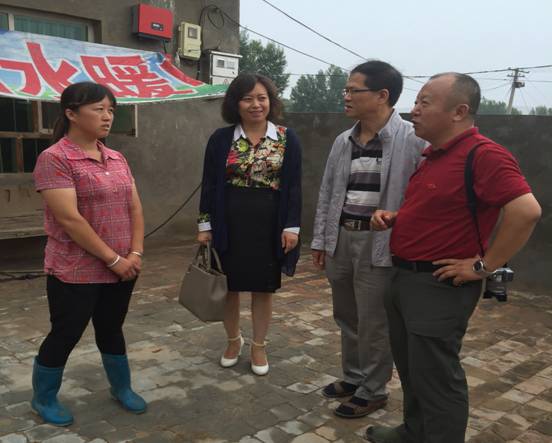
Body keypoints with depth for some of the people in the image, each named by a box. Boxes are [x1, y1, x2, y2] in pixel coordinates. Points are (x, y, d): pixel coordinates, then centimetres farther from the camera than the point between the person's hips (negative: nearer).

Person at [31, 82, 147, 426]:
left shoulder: (117, 159, 8)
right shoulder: (54, 159, -14)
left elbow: (135, 208, 8)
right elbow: (70, 219, -20)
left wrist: (136, 253, -5)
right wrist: (113, 259, -18)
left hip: (123, 269, 6)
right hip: (76, 272, -6)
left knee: (111, 329, 20)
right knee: (66, 334, 9)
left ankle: (122, 388, 37)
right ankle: (44, 399, 31)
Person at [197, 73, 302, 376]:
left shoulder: (287, 138, -1)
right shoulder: (221, 139, 0)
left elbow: (293, 187, -1)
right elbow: (209, 185, 2)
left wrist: (291, 226, -7)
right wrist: (205, 225, -2)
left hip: (269, 224, 0)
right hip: (229, 224, 1)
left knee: (263, 287, 10)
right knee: (229, 286, 11)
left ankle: (258, 346, 29)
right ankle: (233, 340, 35)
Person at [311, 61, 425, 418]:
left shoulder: (413, 140, -13)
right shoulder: (343, 142, 9)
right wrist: (320, 240, 14)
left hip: (381, 244, -6)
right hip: (341, 239, 7)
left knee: (374, 322, 5)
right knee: (347, 316, 18)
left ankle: (373, 390, 25)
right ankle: (353, 376, 38)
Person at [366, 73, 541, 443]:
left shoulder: (484, 154, -18)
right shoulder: (434, 155, 12)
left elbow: (527, 211, -28)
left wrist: (484, 266, -22)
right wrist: (394, 218, 7)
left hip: (440, 286, -10)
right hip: (406, 278, 10)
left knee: (435, 377, 3)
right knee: (412, 368, 21)